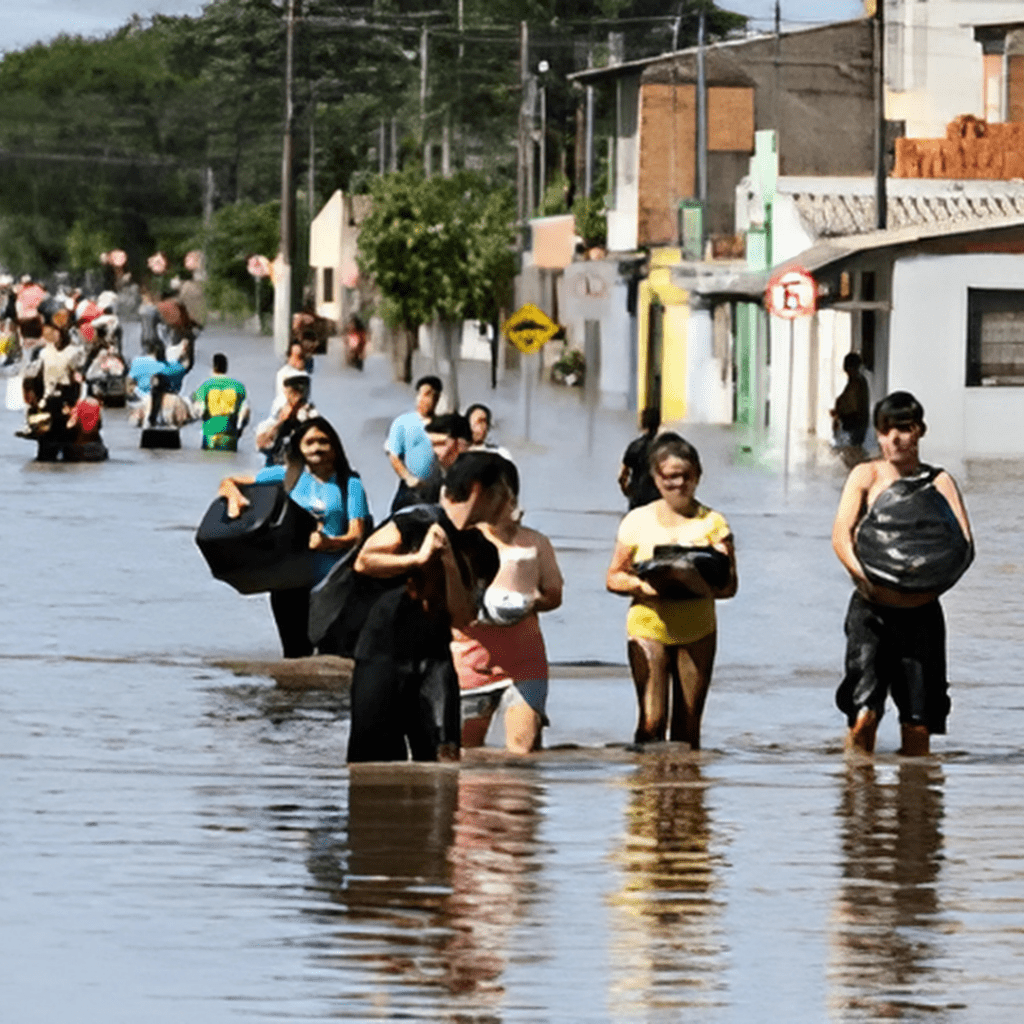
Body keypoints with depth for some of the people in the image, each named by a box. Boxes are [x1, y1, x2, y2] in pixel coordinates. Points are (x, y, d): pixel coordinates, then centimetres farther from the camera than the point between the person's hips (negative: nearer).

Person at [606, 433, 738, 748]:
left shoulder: (713, 523, 5)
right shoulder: (638, 521, 4)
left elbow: (729, 585, 1)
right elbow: (614, 577, 6)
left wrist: (705, 586, -22)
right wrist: (641, 585, -16)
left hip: (697, 631, 1)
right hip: (649, 626, -1)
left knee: (688, 727, 3)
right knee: (652, 721, -12)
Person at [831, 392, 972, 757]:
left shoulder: (939, 481, 8)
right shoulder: (866, 475, 5)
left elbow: (962, 541, -4)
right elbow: (841, 535, -7)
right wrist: (862, 572, -27)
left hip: (921, 612, 2)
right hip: (872, 608, -2)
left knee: (919, 726, 3)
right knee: (864, 714, -16)